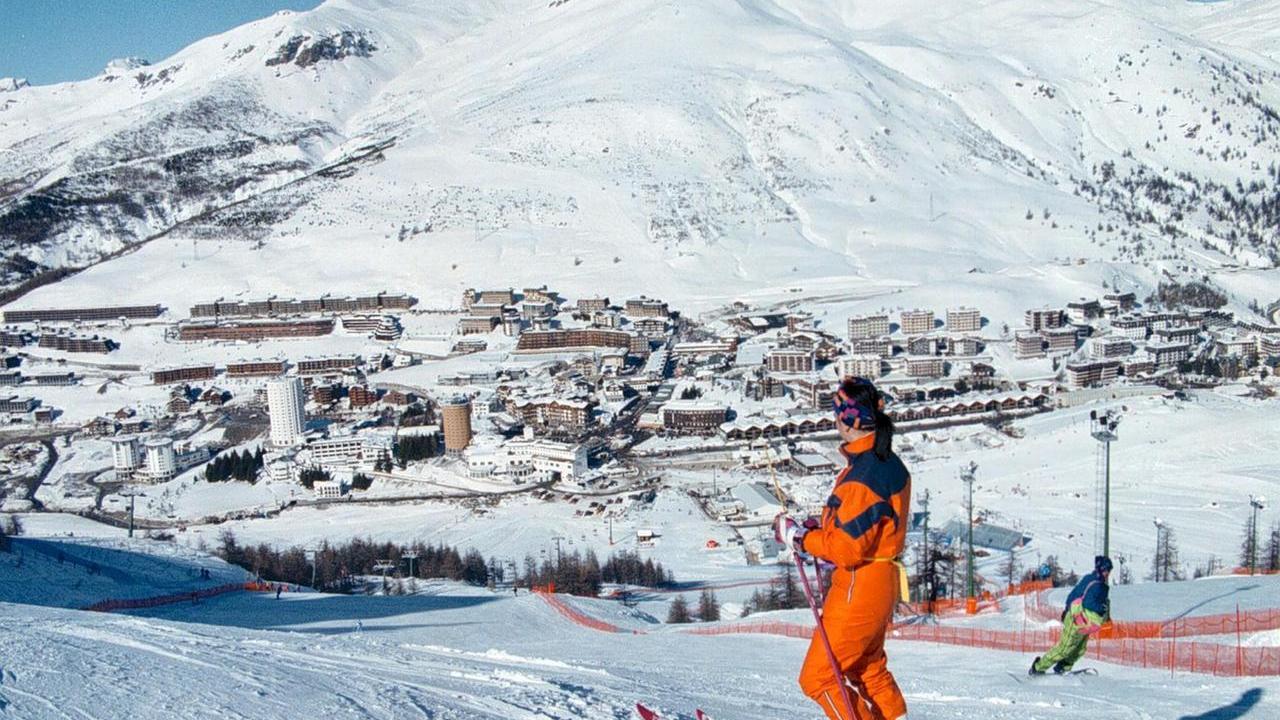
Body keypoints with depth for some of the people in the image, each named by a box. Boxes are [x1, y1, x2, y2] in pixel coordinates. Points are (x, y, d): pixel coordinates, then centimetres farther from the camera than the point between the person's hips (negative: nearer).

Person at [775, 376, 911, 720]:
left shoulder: (863, 476, -26)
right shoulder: (887, 462, 6)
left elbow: (848, 549, -26)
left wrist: (799, 536, -14)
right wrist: (819, 528, 8)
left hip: (859, 588, -10)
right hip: (880, 581, 10)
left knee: (818, 676, 0)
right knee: (868, 669, 27)